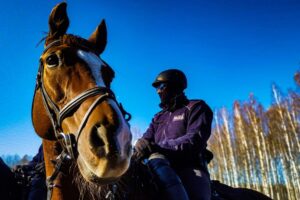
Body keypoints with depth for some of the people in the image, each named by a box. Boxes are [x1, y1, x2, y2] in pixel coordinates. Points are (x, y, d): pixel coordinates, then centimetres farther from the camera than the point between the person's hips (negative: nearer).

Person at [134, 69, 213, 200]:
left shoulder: (196, 107, 8)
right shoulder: (159, 117, 27)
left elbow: (194, 140, -8)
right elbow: (147, 139, 14)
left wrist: (157, 147, -15)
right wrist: (142, 145, -12)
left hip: (190, 169, -4)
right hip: (164, 169, 5)